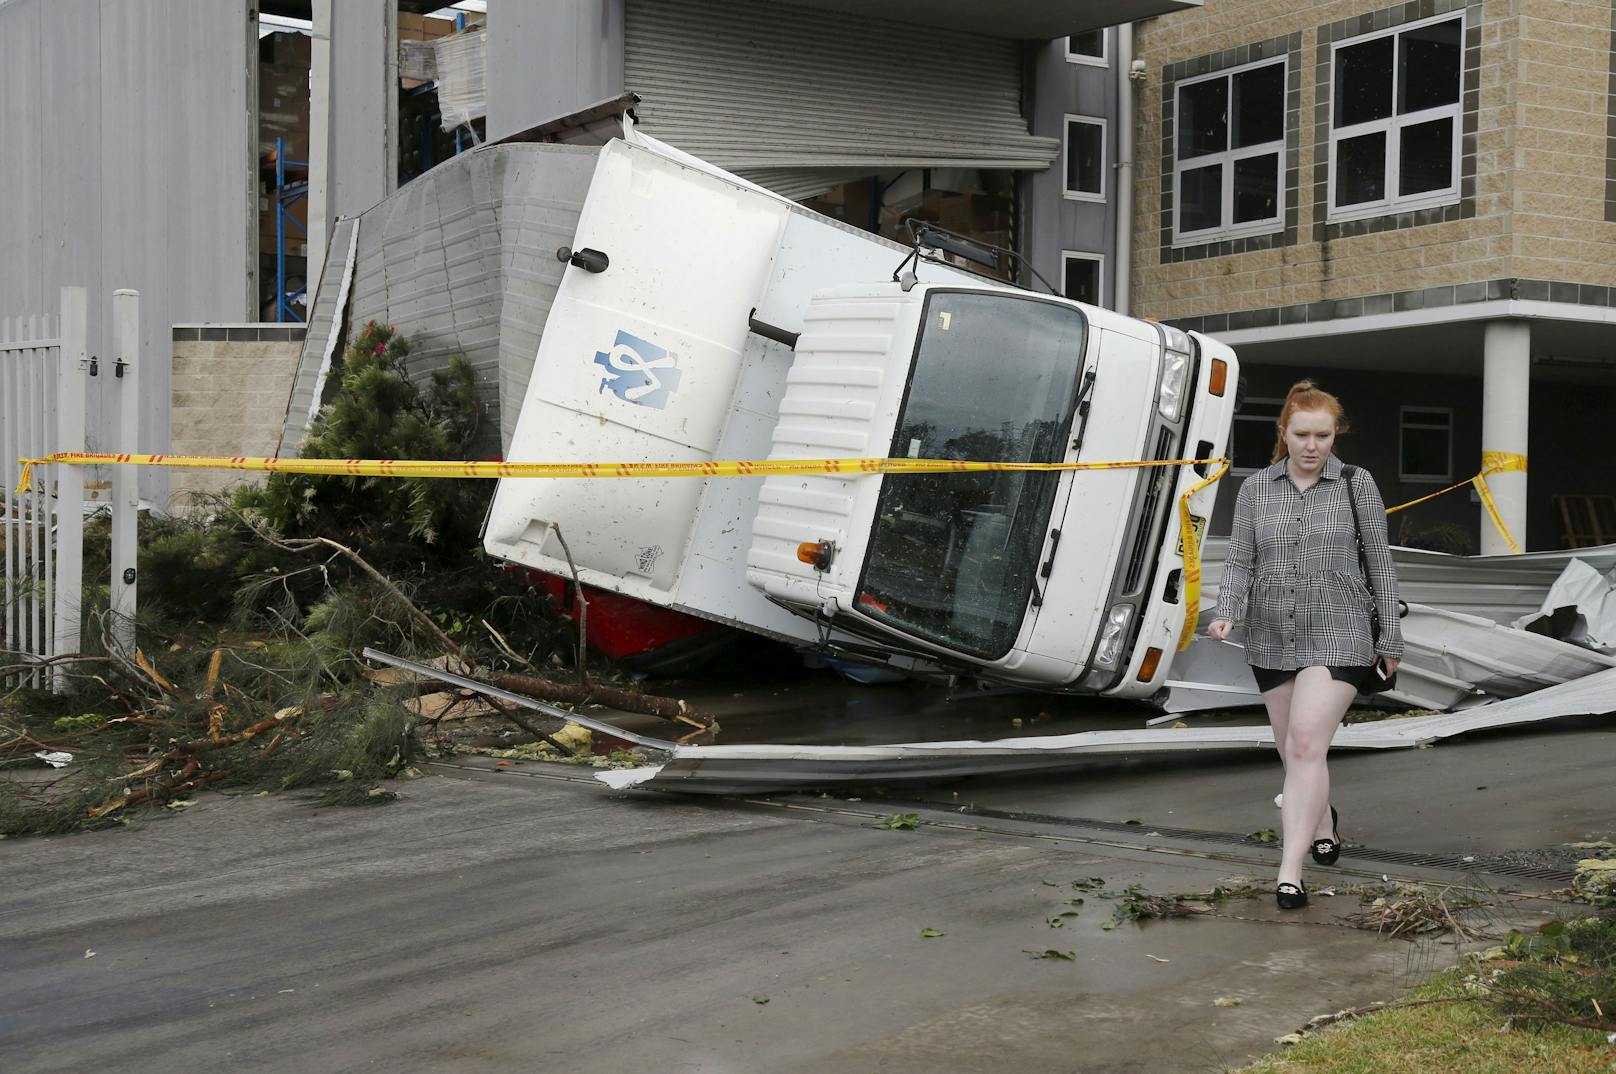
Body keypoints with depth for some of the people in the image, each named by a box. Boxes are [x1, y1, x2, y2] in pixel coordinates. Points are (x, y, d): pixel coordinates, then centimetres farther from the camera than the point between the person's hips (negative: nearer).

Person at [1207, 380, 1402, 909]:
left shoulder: (1356, 484, 0)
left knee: (1306, 744, -18)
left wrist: (1389, 637, 5)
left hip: (1337, 635, -4)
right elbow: (1240, 561, 5)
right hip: (1272, 638, 4)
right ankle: (1323, 823, 44)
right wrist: (1226, 613, -13)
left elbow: (1379, 562, 4)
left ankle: (1290, 872, -17)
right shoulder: (1256, 488, 6)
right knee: (1293, 750, 15)